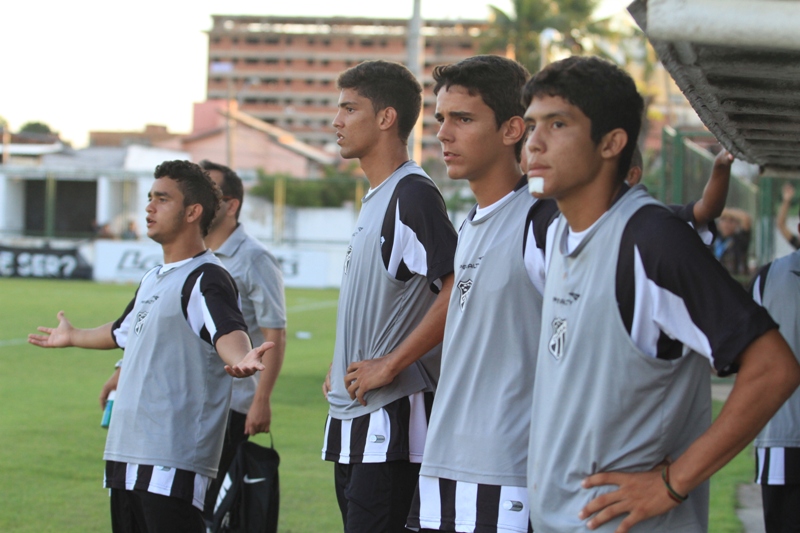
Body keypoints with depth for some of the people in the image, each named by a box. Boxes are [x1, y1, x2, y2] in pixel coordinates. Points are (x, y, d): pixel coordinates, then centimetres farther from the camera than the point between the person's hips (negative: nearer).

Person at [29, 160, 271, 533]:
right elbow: (125, 332, 39)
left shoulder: (206, 279, -9)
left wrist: (240, 359, -53)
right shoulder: (152, 279, 20)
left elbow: (227, 331, -29)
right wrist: (73, 337, 58)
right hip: (124, 453, 9)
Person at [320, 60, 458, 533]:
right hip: (353, 418, 10)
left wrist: (391, 364, -20)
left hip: (392, 414, -10)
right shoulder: (376, 198, 17)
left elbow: (458, 290, -23)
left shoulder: (413, 193, -13)